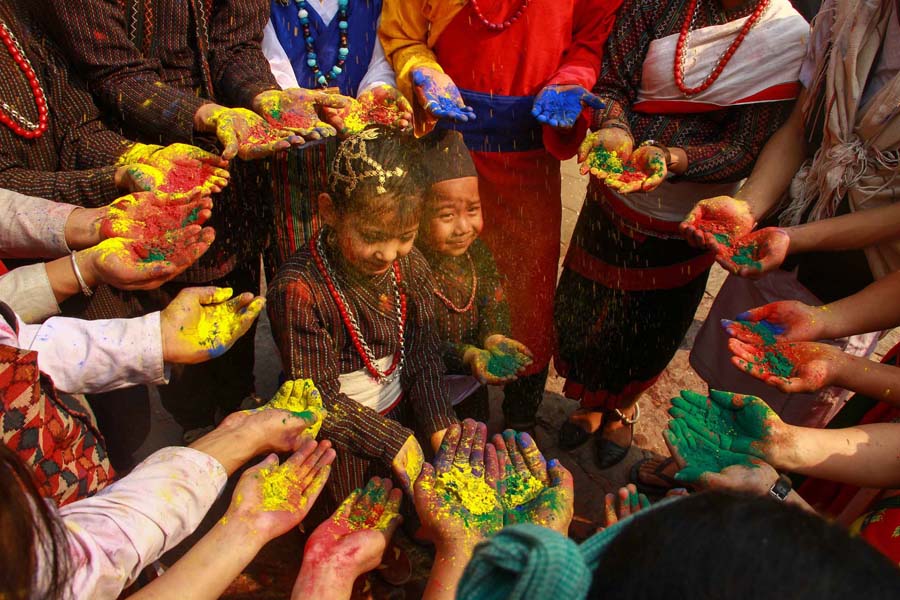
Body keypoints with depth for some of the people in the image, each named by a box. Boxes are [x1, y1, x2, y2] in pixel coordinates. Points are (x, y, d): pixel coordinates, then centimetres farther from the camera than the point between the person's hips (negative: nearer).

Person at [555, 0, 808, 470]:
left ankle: (622, 406, 50)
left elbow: (744, 150, -17)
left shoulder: (792, 38, -12)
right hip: (613, 198, 2)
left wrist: (670, 159, -35)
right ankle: (591, 400, 46)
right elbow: (612, 83, -10)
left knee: (649, 327, 17)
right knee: (584, 308, 14)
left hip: (686, 219, -1)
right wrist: (614, 129, -32)